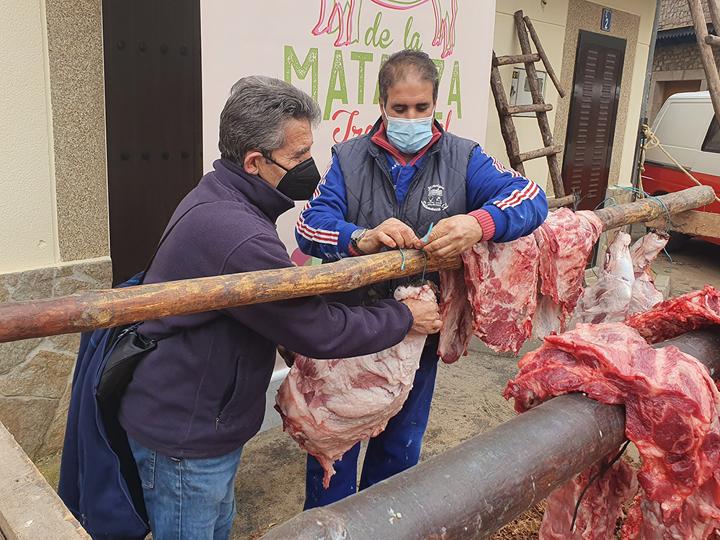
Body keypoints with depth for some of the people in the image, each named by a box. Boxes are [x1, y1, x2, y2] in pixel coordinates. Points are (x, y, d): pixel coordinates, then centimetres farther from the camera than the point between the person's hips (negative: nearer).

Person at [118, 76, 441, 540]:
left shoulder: (218, 197, 1)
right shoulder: (238, 239, -33)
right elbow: (320, 332, -24)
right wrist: (405, 318, -9)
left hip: (205, 414, 9)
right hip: (184, 438, -9)